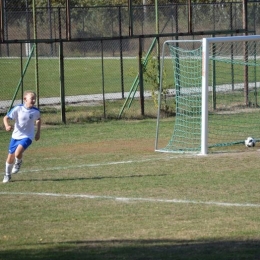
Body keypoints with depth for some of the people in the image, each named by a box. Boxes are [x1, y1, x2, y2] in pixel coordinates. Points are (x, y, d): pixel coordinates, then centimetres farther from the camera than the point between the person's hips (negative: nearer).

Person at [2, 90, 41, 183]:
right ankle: (7, 175, 35)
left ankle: (18, 163, 10)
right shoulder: (18, 109, -14)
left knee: (18, 153, -26)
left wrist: (38, 132, 15)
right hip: (16, 136, 1)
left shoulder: (36, 111, -8)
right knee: (10, 157, 11)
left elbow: (38, 120, 16)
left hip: (27, 137, -1)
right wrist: (7, 126, -30)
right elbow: (6, 118, -10)